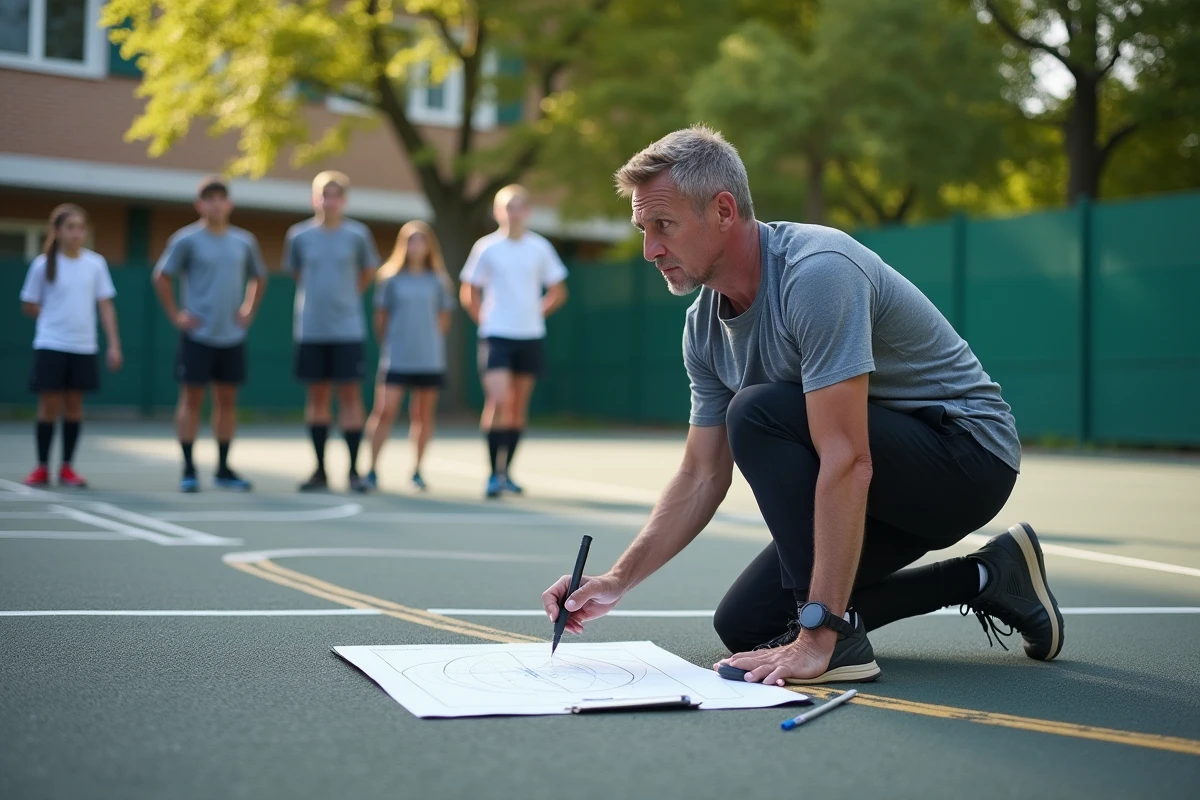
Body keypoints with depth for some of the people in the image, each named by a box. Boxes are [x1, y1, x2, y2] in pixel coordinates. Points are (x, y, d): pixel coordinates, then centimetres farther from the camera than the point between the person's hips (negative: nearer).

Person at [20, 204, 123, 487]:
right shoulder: (44, 264, -3)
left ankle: (67, 467, 15)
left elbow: (105, 305, 3)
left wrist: (114, 345, -1)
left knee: (74, 405, 6)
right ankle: (42, 467, 11)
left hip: (83, 347, 2)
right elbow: (29, 306, 6)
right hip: (50, 346, -2)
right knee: (49, 405, 1)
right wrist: (55, 315, 5)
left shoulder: (96, 263, 2)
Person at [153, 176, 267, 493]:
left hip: (232, 336, 4)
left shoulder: (244, 241, 8)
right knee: (192, 398, -1)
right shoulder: (186, 239, -4)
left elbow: (258, 278, 22)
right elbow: (161, 276, 0)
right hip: (198, 335, -4)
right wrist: (176, 315, -5)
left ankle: (223, 469, 16)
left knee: (227, 399, 7)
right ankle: (188, 470, 5)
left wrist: (249, 310, 11)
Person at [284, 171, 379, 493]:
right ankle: (320, 470, 14)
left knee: (350, 395, -3)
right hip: (310, 330, 1)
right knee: (317, 396, 6)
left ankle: (353, 470, 2)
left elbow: (366, 272, 15)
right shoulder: (298, 235, 4)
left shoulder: (357, 234, 1)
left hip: (348, 330, -1)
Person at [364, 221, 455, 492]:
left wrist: (431, 343, 6)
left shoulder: (437, 281, 6)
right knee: (384, 411, -9)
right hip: (396, 359, -2)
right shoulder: (391, 279, 2)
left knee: (423, 415, 6)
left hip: (430, 359, 2)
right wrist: (386, 345, 8)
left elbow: (443, 319, 12)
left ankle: (417, 471, 16)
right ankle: (372, 469, -4)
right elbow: (381, 318, 7)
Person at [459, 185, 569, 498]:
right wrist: (484, 320, -1)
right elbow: (468, 293, 8)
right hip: (496, 336, -2)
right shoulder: (486, 247, 0)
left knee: (519, 406, 7)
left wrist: (537, 313, 4)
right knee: (498, 401, -16)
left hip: (530, 336, 3)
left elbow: (558, 292, 14)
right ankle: (494, 473, -11)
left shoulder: (540, 248, 4)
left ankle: (506, 472, 17)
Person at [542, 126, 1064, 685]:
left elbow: (845, 461, -35)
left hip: (968, 453, -9)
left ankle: (839, 640, -19)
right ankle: (979, 578, 12)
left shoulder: (816, 272, -29)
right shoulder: (704, 326, -1)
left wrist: (819, 638, -36)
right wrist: (617, 581, -7)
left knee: (757, 413, -27)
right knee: (742, 624, 6)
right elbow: (702, 477, 6)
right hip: (892, 484, 9)